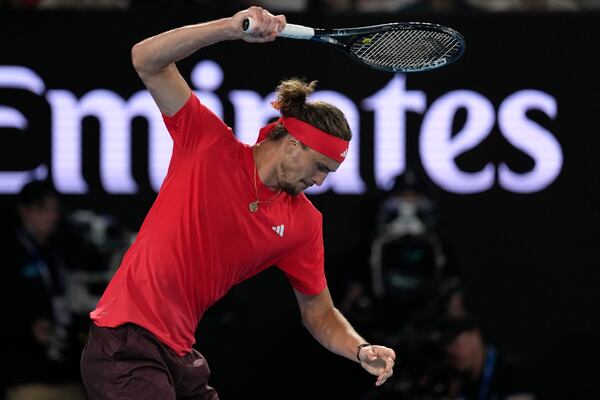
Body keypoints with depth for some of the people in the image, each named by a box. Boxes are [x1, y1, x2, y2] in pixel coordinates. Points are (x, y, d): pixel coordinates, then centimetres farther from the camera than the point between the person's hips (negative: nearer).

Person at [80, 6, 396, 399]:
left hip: (181, 357, 7)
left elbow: (320, 314, 15)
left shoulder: (304, 222, 8)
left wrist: (361, 350, -7)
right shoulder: (211, 145, -5)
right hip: (126, 344, -7)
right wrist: (233, 27, -26)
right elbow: (147, 60, -13)